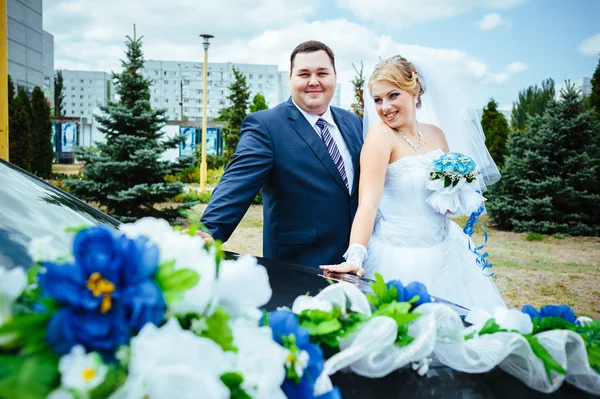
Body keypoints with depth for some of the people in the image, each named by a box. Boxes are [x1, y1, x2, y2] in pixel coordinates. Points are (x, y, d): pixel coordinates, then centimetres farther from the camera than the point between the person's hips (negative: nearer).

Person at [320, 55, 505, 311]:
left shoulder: (436, 134, 4)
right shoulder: (381, 135, -13)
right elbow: (368, 203, -22)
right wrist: (355, 257, -33)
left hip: (444, 251, 6)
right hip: (401, 258, -6)